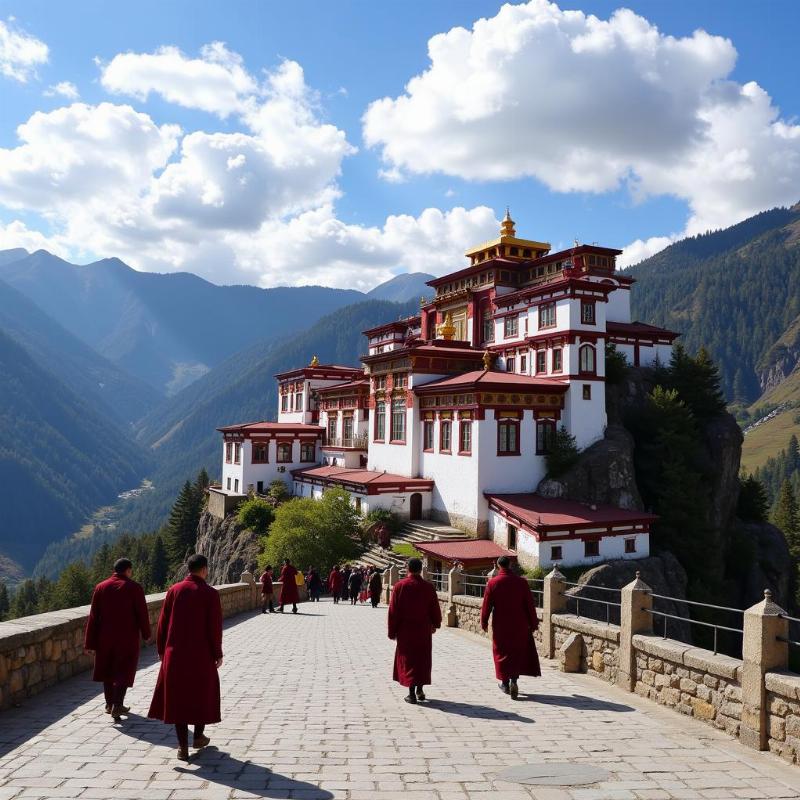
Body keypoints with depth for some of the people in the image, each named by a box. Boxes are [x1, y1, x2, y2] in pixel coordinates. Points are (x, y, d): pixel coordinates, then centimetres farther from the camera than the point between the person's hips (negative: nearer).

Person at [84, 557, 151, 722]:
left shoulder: (100, 588, 0)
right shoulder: (134, 588, -9)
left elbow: (93, 617, -1)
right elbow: (142, 614, -7)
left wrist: (90, 643, 3)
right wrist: (146, 634, 9)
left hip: (105, 638, 4)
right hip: (128, 638, -3)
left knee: (107, 670, 17)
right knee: (123, 671, 4)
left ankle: (110, 704, 28)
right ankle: (117, 705, -7)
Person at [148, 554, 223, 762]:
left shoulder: (174, 591, -2)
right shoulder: (210, 593, -10)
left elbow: (163, 623, 1)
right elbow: (215, 627, -10)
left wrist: (161, 650, 12)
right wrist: (217, 654, 1)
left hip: (175, 653, 2)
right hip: (202, 654, -2)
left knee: (177, 696, 9)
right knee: (203, 693, 18)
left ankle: (183, 746, 9)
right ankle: (198, 736, 30)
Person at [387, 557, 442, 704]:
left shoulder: (400, 586, -10)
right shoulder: (429, 587, -6)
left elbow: (393, 610, -7)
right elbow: (435, 609, 3)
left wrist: (392, 632, 1)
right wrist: (435, 625, 20)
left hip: (405, 630, -2)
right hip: (424, 630, 2)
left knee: (407, 660, 5)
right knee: (422, 659, 16)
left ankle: (412, 694, 2)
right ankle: (420, 690, 25)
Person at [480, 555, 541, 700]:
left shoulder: (492, 583, -9)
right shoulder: (521, 582, -7)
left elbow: (487, 605, -5)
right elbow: (530, 605, -2)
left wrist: (484, 622, 8)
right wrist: (534, 623, 8)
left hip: (500, 625, -1)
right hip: (519, 625, 1)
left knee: (502, 652, 13)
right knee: (519, 652, 13)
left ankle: (505, 683, 18)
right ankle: (514, 679, -3)